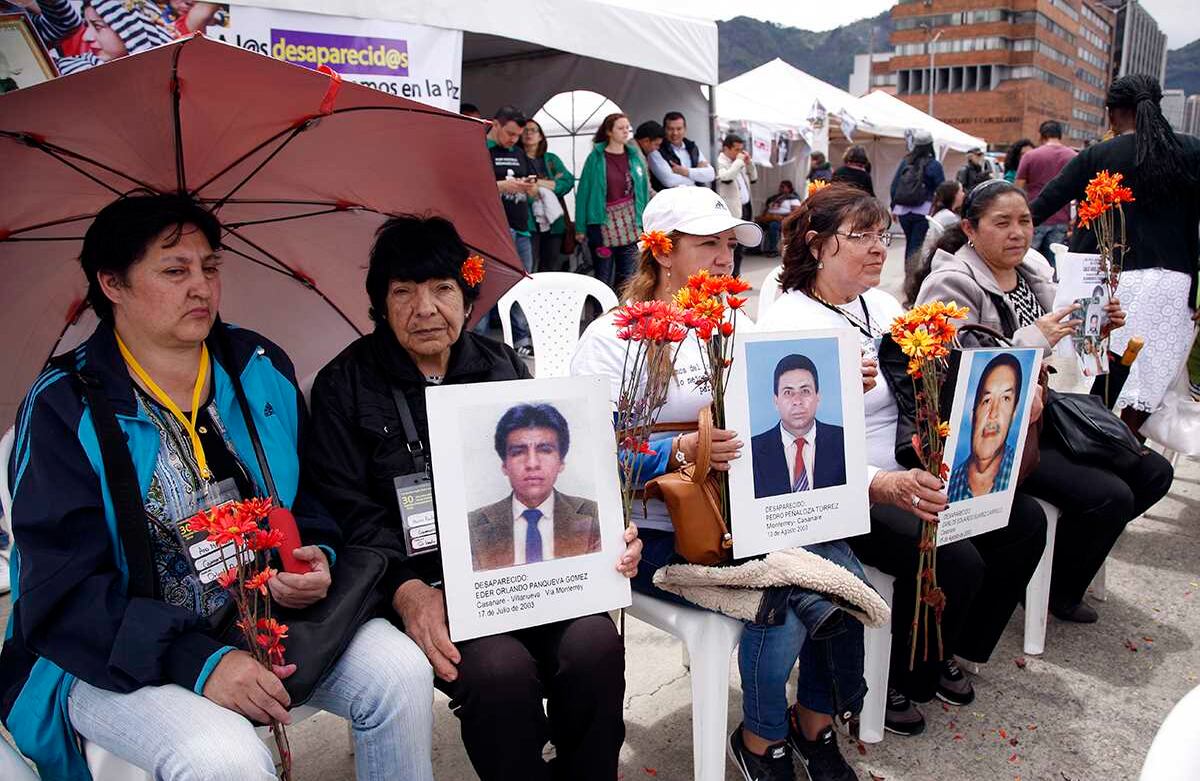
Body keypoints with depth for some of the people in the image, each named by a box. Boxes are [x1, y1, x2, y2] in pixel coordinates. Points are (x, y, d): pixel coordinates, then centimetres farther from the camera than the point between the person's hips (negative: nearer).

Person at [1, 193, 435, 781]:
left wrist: (319, 557, -11)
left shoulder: (262, 368, 3)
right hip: (113, 655, -4)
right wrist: (196, 662, -26)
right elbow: (63, 589, -15)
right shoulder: (64, 408, -10)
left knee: (401, 670, -16)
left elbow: (311, 496, 12)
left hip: (266, 615, 4)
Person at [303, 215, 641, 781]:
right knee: (500, 670, -29)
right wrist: (407, 590, -20)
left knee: (596, 646, -23)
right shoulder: (345, 386, 4)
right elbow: (351, 512, -4)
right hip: (426, 579, -3)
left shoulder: (504, 367, 13)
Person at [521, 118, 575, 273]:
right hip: (529, 222, -4)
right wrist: (553, 182, -6)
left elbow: (569, 181, 6)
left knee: (553, 270, 8)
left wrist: (541, 183, -7)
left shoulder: (552, 159, 17)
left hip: (554, 221, 4)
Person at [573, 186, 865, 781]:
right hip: (660, 534, -6)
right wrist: (683, 451, -30)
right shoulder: (613, 338, -6)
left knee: (845, 574, -17)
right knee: (783, 593, -25)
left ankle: (815, 723, 10)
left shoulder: (734, 325, 15)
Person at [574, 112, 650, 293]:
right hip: (603, 222, -3)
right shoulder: (596, 158, -3)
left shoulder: (634, 156, 8)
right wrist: (580, 227, -6)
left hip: (630, 223, 3)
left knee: (627, 277, 5)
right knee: (603, 278, 1)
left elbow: (644, 190, 11)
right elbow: (584, 191, -3)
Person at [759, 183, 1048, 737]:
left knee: (1024, 521, 0)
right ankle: (894, 684, 6)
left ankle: (948, 650, 20)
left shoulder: (881, 305, 10)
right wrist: (887, 485, -39)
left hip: (908, 475, 9)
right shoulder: (787, 323, -16)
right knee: (954, 559, -23)